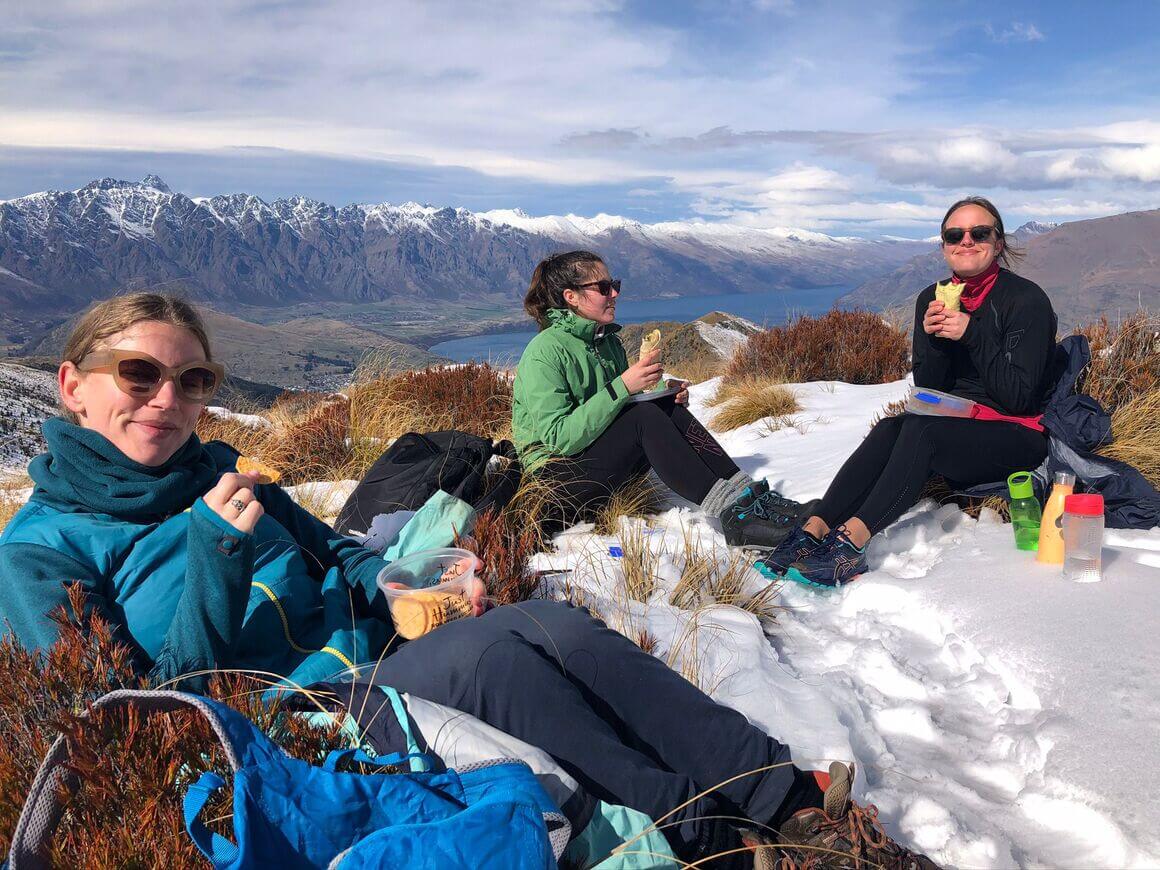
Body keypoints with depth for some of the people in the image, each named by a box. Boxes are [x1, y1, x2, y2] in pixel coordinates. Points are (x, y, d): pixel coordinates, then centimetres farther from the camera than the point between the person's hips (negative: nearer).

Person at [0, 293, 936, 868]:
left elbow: (335, 555, 22)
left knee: (559, 624, -21)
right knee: (491, 652, -32)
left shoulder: (215, 474, 16)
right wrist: (214, 552, -19)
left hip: (381, 650, 6)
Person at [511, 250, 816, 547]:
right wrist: (622, 387, -27)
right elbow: (558, 437, -24)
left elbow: (620, 410, 14)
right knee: (644, 416, -27)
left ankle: (748, 492, -19)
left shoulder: (607, 340, 9)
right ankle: (731, 513, -31)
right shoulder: (545, 352, -16)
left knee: (668, 405, -12)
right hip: (556, 481, -8)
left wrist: (670, 399, -6)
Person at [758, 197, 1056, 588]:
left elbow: (1016, 397, -15)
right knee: (889, 428, -26)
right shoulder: (933, 299, 6)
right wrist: (933, 338, -13)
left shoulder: (1027, 299, -10)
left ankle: (851, 540, -44)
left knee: (920, 427, -33)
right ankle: (814, 529, -38)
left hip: (1018, 437, -5)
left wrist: (972, 334, -22)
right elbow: (928, 390, 5)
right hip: (955, 427, 5)